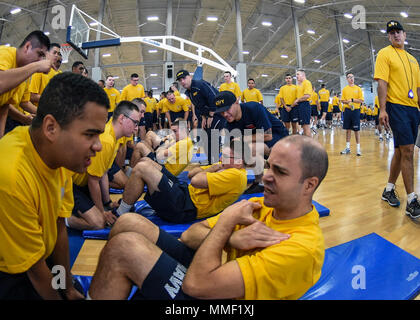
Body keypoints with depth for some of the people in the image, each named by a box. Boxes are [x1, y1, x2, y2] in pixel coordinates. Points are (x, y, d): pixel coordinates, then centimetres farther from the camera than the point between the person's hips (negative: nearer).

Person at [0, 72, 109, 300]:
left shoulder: (64, 152, -13)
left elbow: (59, 227, -3)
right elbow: (34, 268, -21)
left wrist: (69, 288, 6)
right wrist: (59, 296, -3)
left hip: (42, 256, 6)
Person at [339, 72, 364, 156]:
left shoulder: (358, 88, 4)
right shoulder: (344, 89, 8)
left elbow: (361, 100, -1)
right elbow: (342, 100, 6)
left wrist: (352, 100, -13)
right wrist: (348, 102, -12)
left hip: (356, 110, -2)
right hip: (347, 110, 2)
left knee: (356, 130, -2)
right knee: (348, 129, 6)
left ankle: (358, 148, 3)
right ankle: (348, 147, 14)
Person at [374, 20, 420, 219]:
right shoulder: (385, 54, 2)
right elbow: (382, 83, -9)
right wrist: (383, 109, -18)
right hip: (396, 107, -7)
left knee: (401, 151, 9)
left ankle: (389, 190, 21)